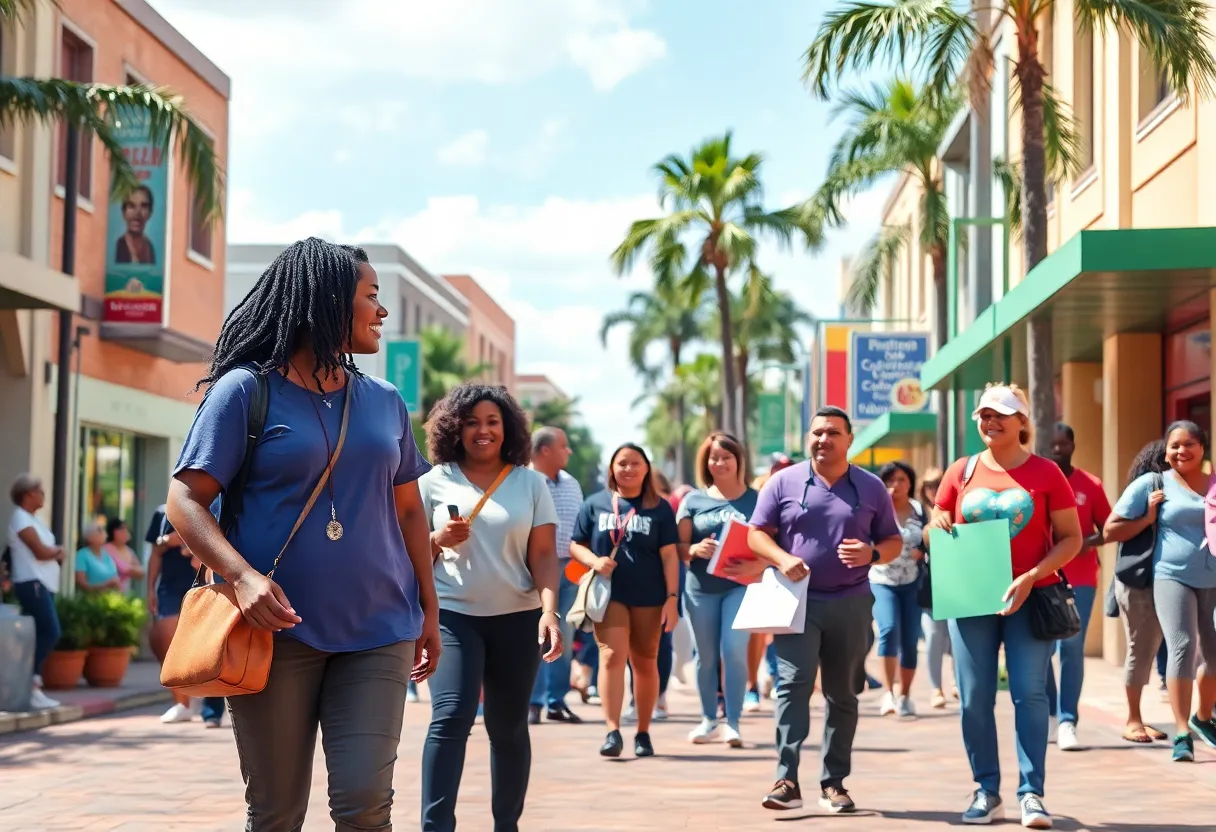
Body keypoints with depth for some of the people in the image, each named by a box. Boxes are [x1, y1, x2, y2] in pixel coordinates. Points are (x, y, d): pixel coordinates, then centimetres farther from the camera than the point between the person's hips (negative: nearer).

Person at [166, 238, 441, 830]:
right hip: (279, 629, -3)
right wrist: (242, 574, -22)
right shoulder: (246, 390, -1)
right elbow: (185, 500, -6)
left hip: (377, 631, 3)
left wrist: (430, 609, 16)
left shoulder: (384, 401, 13)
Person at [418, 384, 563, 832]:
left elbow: (544, 554, 1)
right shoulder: (436, 480, 3)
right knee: (451, 718, -16)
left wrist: (550, 611, -12)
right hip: (452, 614, -1)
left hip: (517, 618, 2)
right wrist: (438, 539, -12)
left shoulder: (530, 481, 5)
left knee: (509, 727, 8)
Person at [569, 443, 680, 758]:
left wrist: (672, 597, -5)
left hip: (649, 598, 1)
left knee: (645, 664, 7)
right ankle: (613, 732, -18)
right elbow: (575, 545, 8)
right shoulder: (595, 504, 7)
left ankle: (643, 733, 18)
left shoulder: (659, 508, 6)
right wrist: (594, 561, -13)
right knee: (612, 656, -15)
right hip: (609, 594, -1)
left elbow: (669, 555, 2)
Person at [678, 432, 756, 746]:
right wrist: (696, 549, -16)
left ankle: (732, 722, -6)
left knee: (734, 650, -13)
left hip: (740, 585, -2)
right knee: (706, 656, 7)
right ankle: (709, 720, 20)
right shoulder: (694, 500, 7)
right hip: (701, 588, 2)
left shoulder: (754, 499, 5)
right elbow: (679, 547, 6)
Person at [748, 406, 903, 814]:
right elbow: (756, 533, 3)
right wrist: (782, 559, -17)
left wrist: (872, 554, -14)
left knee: (843, 694, 8)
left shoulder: (871, 488, 6)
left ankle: (833, 782, 17)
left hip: (851, 602, 2)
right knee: (793, 683, -15)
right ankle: (787, 781, -17)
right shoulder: (784, 482, 2)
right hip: (797, 599, -2)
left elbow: (894, 542, 9)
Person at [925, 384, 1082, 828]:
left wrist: (1032, 577, -14)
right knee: (974, 698, 2)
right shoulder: (962, 471, 7)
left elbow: (1071, 537, -1)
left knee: (1029, 693, -6)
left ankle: (1031, 794, -1)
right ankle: (986, 791, 11)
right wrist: (937, 528, -9)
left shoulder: (1045, 472, 0)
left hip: (1029, 599, -2)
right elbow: (936, 526, 16)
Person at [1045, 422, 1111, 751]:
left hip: (1080, 580, 0)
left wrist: (1089, 542, -10)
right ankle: (1048, 717, 17)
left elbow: (1108, 528, 9)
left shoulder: (1091, 485, 5)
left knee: (1072, 650, -6)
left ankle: (1067, 722, -5)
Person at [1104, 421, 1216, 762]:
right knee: (1182, 647, -18)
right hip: (1173, 577, -4)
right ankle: (1182, 733, -15)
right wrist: (1149, 518, -7)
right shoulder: (1153, 484, 0)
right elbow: (1111, 529, 2)